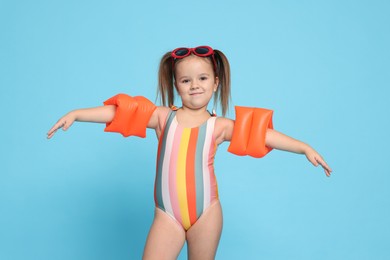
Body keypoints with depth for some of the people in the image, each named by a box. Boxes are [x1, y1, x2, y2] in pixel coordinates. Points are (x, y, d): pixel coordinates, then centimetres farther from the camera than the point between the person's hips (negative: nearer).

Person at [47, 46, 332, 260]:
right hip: (168, 214, 0)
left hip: (206, 212, 0)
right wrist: (76, 114, -9)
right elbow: (117, 112, -3)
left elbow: (264, 134, -5)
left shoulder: (219, 125, -1)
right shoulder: (163, 117, 1)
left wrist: (305, 148, -10)